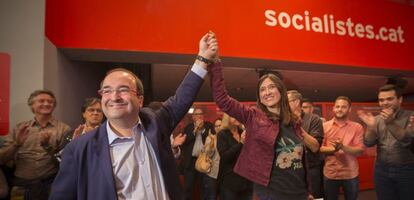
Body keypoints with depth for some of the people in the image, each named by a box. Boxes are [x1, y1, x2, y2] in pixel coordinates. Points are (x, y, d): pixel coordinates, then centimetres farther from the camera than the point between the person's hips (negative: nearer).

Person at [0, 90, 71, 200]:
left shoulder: (63, 128, 2)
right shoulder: (19, 128, 11)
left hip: (50, 182, -1)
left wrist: (48, 145, -15)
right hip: (21, 184, 1)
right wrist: (17, 143, -9)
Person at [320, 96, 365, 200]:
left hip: (350, 175, 0)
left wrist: (343, 147, -25)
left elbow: (360, 150, -8)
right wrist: (333, 149, -22)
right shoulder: (324, 126, -1)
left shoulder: (357, 127, -1)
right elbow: (318, 148, -4)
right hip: (330, 174, 0)